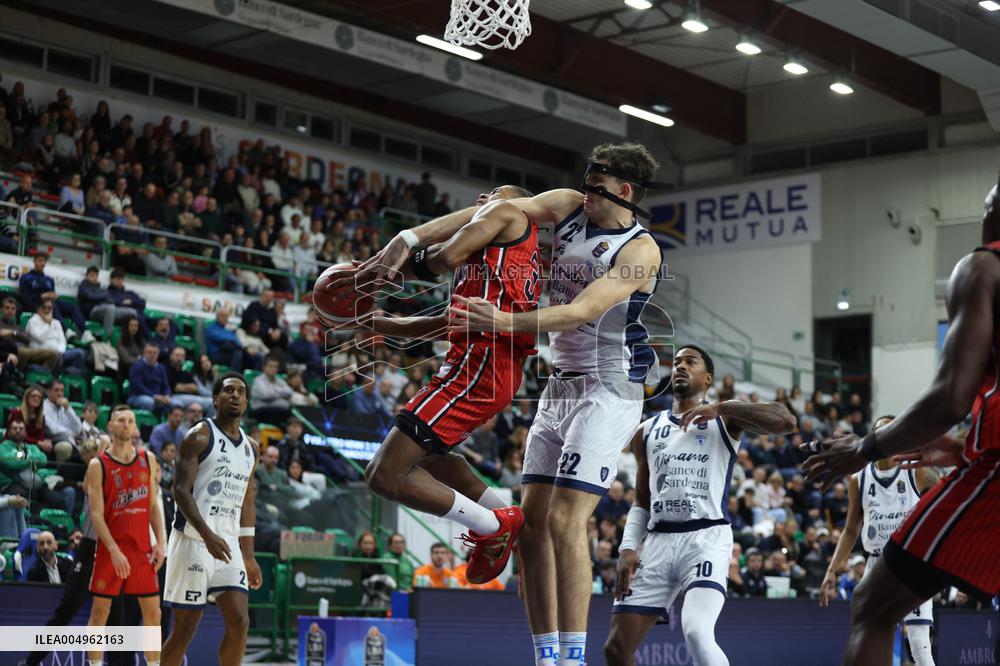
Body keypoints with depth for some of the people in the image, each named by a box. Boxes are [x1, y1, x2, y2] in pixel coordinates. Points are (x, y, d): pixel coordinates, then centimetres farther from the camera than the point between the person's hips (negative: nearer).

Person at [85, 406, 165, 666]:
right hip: (110, 548, -4)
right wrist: (114, 551, -19)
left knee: (152, 611, 3)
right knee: (100, 610, 0)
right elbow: (96, 514, -10)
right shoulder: (98, 465, -5)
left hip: (142, 547, 4)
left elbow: (153, 505, 11)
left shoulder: (148, 459, 8)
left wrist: (160, 543, 1)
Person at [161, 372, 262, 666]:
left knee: (239, 622, -4)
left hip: (229, 543, 6)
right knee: (185, 628, -2)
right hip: (193, 540, -6)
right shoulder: (200, 436, -5)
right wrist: (208, 535, -26)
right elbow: (181, 490, -14)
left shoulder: (251, 448, 15)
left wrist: (249, 557, 16)